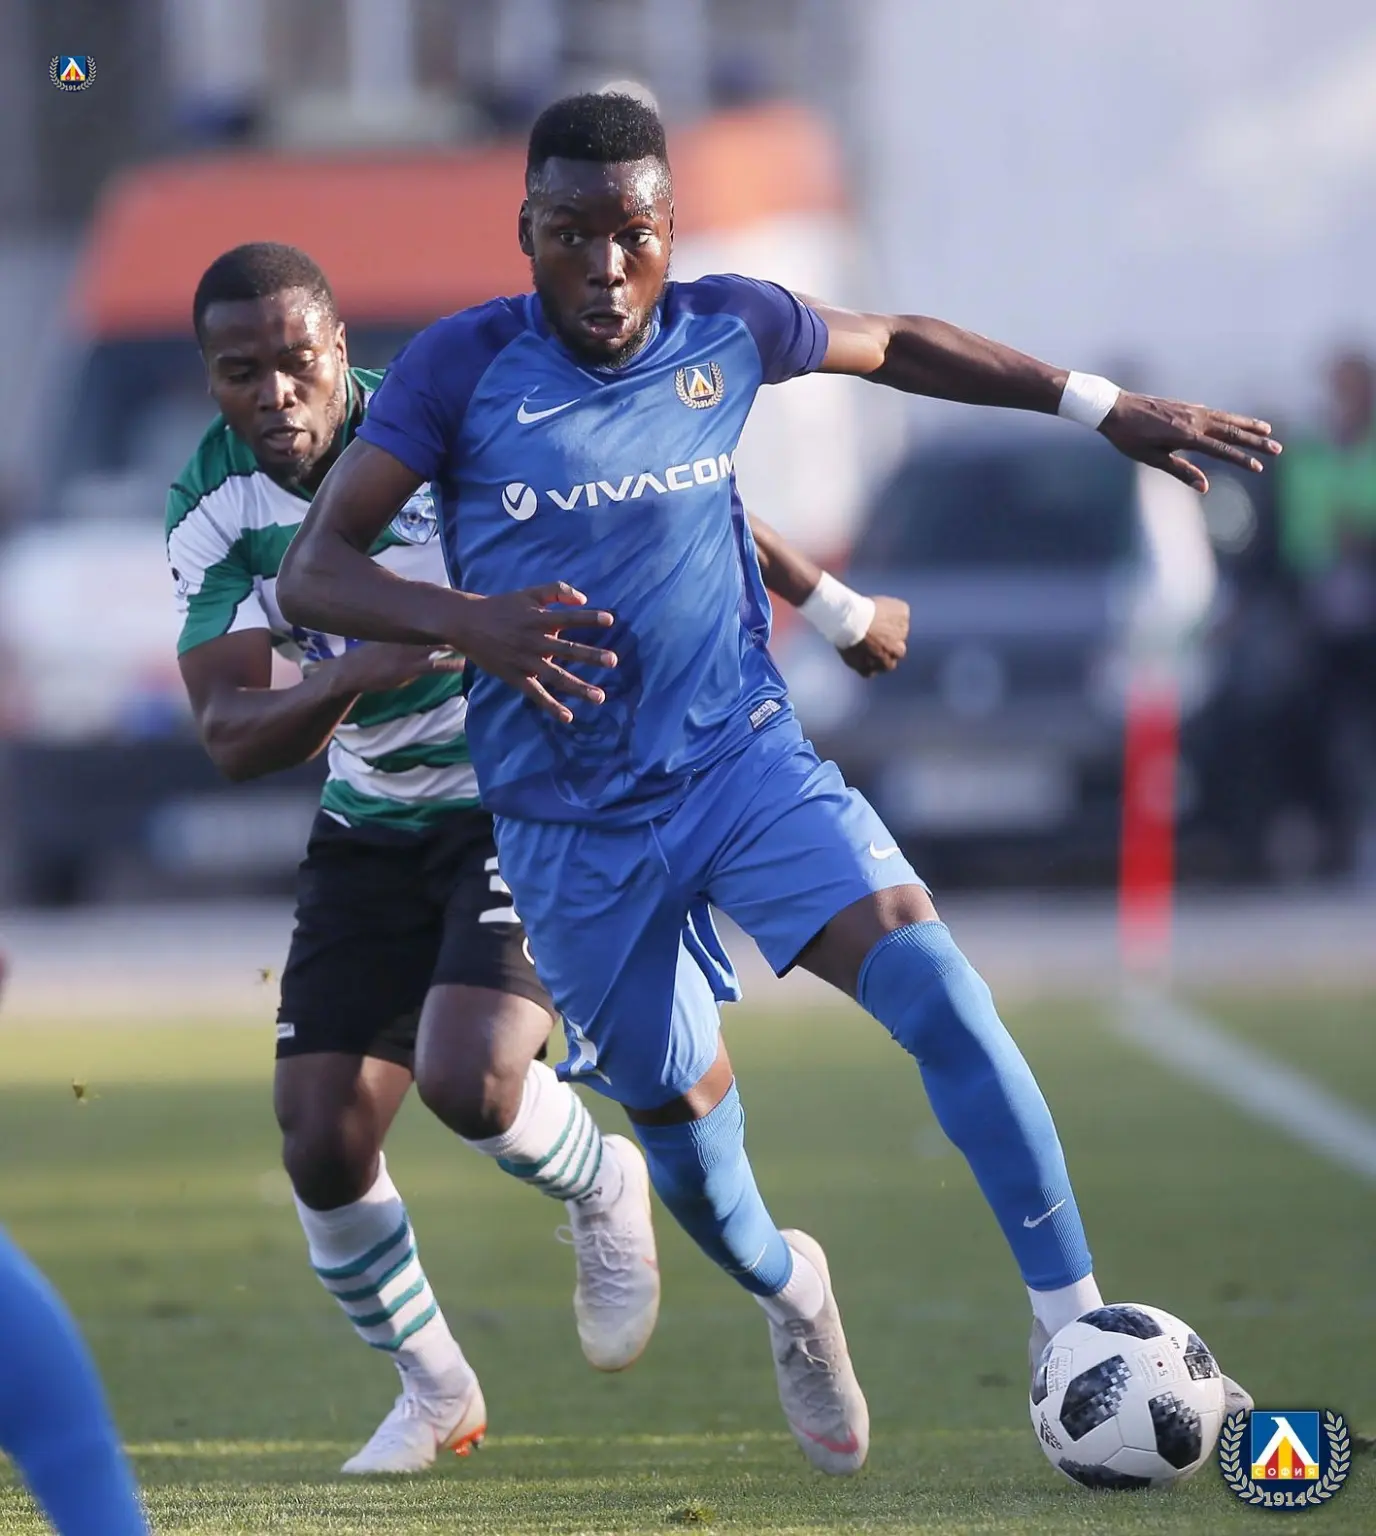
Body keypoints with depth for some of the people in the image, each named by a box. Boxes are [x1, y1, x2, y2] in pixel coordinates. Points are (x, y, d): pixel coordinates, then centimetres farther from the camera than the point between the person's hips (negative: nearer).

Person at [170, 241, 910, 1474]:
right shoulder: (214, 512, -10)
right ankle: (434, 1390, 21)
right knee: (322, 1140, -5)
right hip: (374, 826, 4)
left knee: (469, 1083, -25)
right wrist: (352, 676, -37)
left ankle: (604, 1190, 11)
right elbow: (231, 736, -17)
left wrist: (829, 602, 2)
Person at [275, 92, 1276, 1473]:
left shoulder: (726, 329, -2)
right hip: (572, 826, -1)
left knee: (933, 984, -22)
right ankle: (784, 1289, 45)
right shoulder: (462, 368, -10)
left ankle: (1072, 1325, -18)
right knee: (678, 1112, 9)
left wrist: (1105, 408, 18)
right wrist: (466, 621, -31)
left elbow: (897, 346, 19)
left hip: (742, 760, 1)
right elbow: (312, 575, -13)